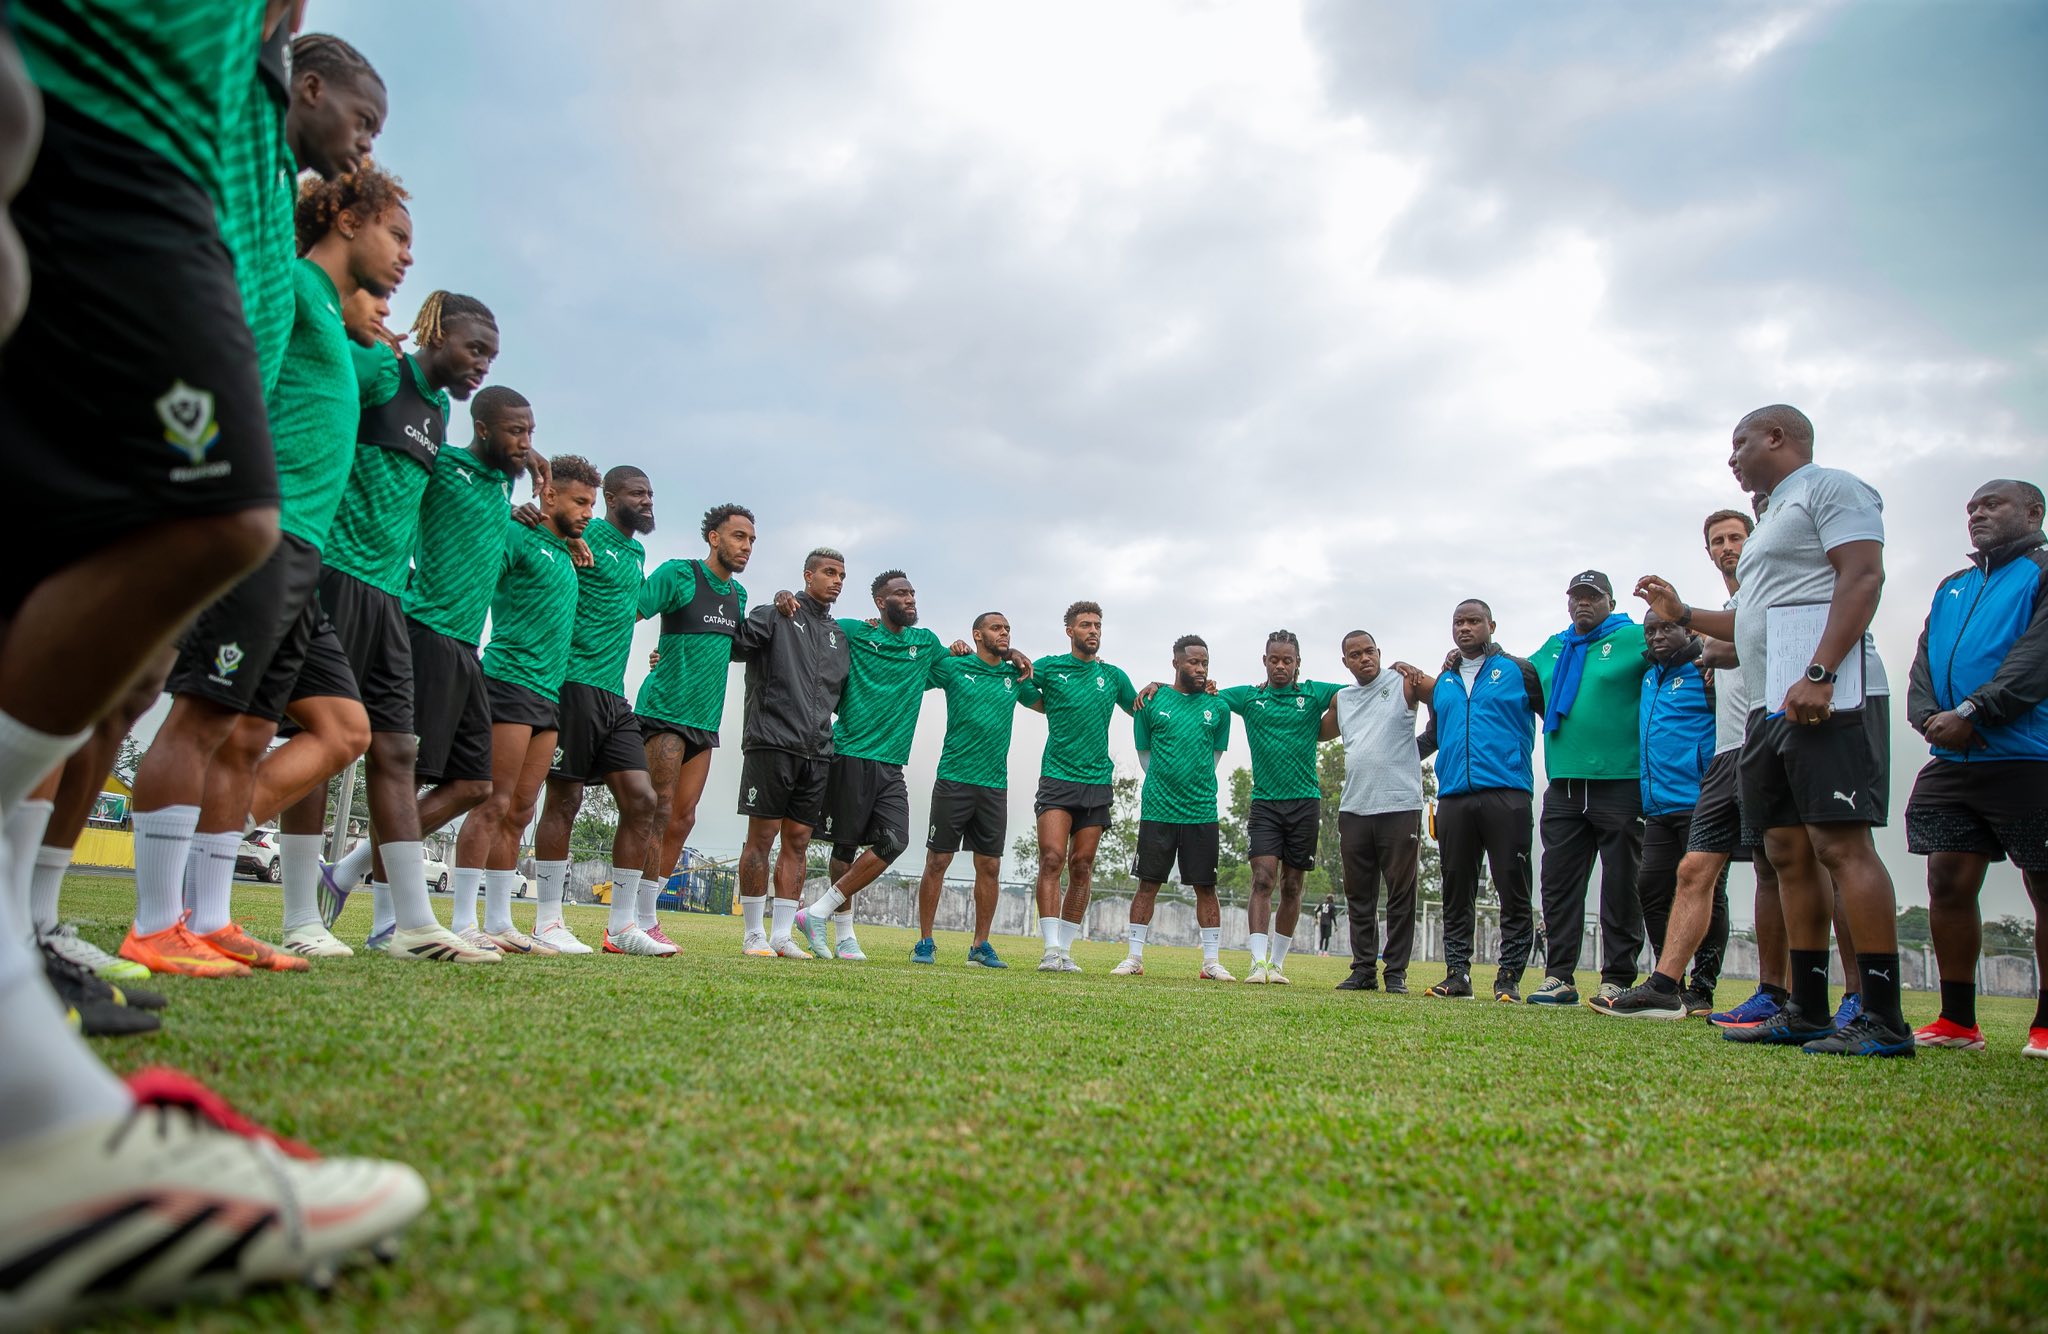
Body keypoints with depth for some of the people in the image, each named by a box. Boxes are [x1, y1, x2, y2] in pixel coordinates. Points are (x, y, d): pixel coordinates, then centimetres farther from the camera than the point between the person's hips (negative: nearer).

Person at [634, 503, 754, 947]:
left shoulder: (738, 594, 16)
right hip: (665, 710, -8)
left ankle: (642, 916, 12)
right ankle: (643, 921, -6)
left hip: (705, 719, 8)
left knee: (683, 818, 6)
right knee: (659, 812, -10)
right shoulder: (678, 574, -6)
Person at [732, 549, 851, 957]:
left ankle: (782, 934, 10)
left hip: (816, 753, 6)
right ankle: (754, 934, 5)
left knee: (797, 842, 5)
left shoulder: (840, 635, 21)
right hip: (772, 743, -6)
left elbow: (842, 693, 29)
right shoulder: (776, 615, 3)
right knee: (762, 836, -3)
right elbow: (735, 644, -12)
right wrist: (776, 609, -20)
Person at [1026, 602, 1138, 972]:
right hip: (1056, 778, -3)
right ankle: (1051, 949, -14)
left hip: (1097, 781, 3)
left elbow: (1138, 709, 26)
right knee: (1052, 859, -14)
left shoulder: (1112, 675, 13)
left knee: (1081, 868, 3)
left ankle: (1066, 948, 11)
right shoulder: (1049, 668, 4)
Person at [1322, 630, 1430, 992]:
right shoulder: (1341, 699, 16)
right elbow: (1321, 732, 32)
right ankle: (1363, 969, 16)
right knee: (1358, 896, 9)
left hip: (1399, 806, -5)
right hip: (1353, 809, 5)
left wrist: (1415, 675, -17)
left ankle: (1396, 971, 8)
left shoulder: (1404, 685, 0)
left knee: (1401, 893, 2)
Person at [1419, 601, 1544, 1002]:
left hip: (1507, 794, -4)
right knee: (1456, 891, 6)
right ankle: (1457, 972, 12)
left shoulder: (1518, 671, 6)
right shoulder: (1442, 682, 19)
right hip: (1453, 798, 5)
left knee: (1513, 890, -2)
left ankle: (1510, 975, 4)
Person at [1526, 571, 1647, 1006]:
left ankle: (1617, 980, 7)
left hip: (1620, 785, -5)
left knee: (1620, 889, 1)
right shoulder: (1553, 647, 18)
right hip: (1563, 786, 5)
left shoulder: (1634, 638, 2)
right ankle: (1559, 977, 9)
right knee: (1559, 884, 4)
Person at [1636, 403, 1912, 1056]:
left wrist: (1819, 674, -24)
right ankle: (1807, 1011, 10)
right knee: (1788, 851, 6)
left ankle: (1883, 1020, -12)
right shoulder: (1775, 516, 28)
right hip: (1773, 707, 10)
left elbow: (1863, 577, -15)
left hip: (1827, 699, -10)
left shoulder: (1830, 487, 0)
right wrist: (1681, 614, 29)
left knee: (1840, 842, -14)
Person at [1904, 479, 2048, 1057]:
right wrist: (1930, 716, -6)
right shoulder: (1951, 589, 21)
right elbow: (1923, 667, 13)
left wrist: (1971, 714, -20)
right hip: (1952, 764, 6)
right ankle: (1958, 1021, 10)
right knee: (1948, 882, 2)